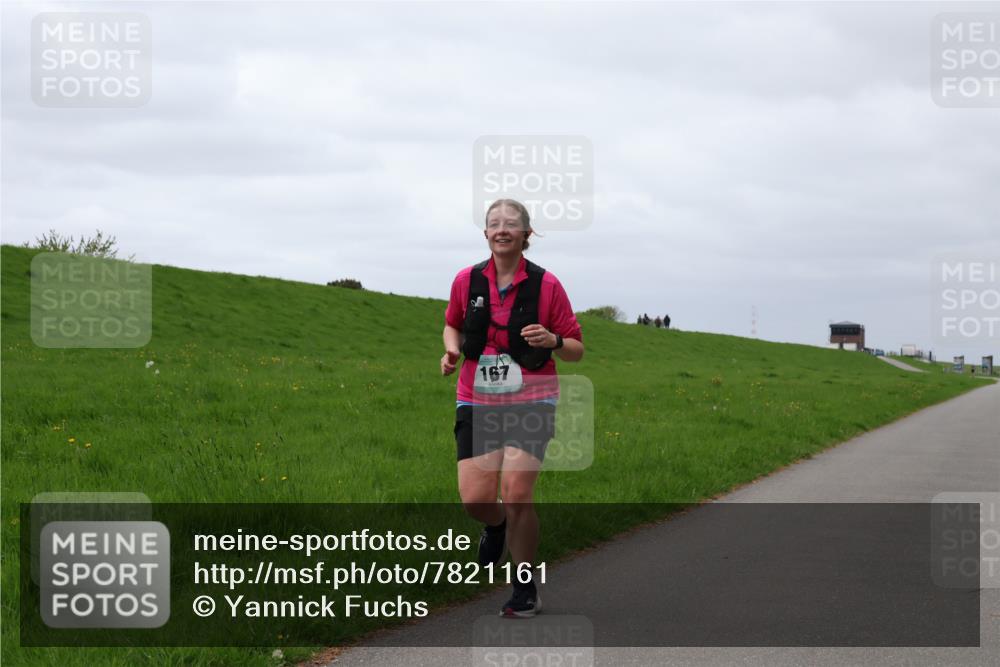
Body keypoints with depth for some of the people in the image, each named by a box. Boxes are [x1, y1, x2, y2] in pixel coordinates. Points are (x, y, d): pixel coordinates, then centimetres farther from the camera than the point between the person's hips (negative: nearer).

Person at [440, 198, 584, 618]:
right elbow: (454, 325, 23)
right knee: (475, 498, -9)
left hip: (530, 403, -2)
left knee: (517, 493, -14)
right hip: (477, 402, 2)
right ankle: (497, 525, 31)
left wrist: (553, 341, -20)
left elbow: (577, 350, 1)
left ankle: (525, 590, 5)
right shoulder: (467, 281, 3)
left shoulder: (546, 285, -5)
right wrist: (451, 351, 1)